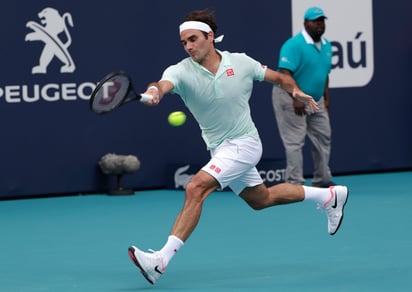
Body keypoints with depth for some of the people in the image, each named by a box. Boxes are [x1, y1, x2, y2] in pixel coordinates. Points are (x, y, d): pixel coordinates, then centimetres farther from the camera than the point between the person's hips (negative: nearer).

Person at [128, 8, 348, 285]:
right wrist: (154, 91, -60)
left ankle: (161, 260, -28)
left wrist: (296, 90, -12)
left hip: (244, 143, -5)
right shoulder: (181, 71, -13)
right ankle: (329, 196, 45)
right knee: (260, 199, 24)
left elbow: (279, 77, 7)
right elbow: (163, 84, -37)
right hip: (219, 149, 5)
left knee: (196, 188, -25)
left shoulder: (241, 63, -11)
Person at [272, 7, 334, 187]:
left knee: (323, 138, 11)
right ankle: (295, 183, -6)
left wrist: (326, 99, 15)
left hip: (316, 100, 8)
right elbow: (285, 73, -24)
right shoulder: (294, 45, -17)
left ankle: (322, 180, 22)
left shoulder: (326, 46, 8)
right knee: (295, 141, -9)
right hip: (290, 99, -8)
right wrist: (297, 98, -30)